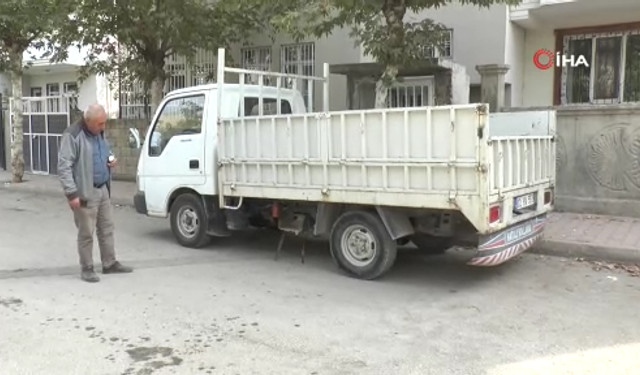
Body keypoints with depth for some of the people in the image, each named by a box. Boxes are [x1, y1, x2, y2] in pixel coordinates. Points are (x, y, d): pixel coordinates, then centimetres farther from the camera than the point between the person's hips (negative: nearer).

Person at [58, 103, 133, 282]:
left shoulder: (99, 132, 9)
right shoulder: (73, 135, -17)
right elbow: (64, 166, -20)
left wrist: (111, 159, 3)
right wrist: (71, 193, -24)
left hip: (103, 189, 8)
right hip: (86, 193, -8)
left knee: (107, 228, 14)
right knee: (86, 233, 1)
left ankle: (110, 264, 25)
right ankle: (86, 269, 13)